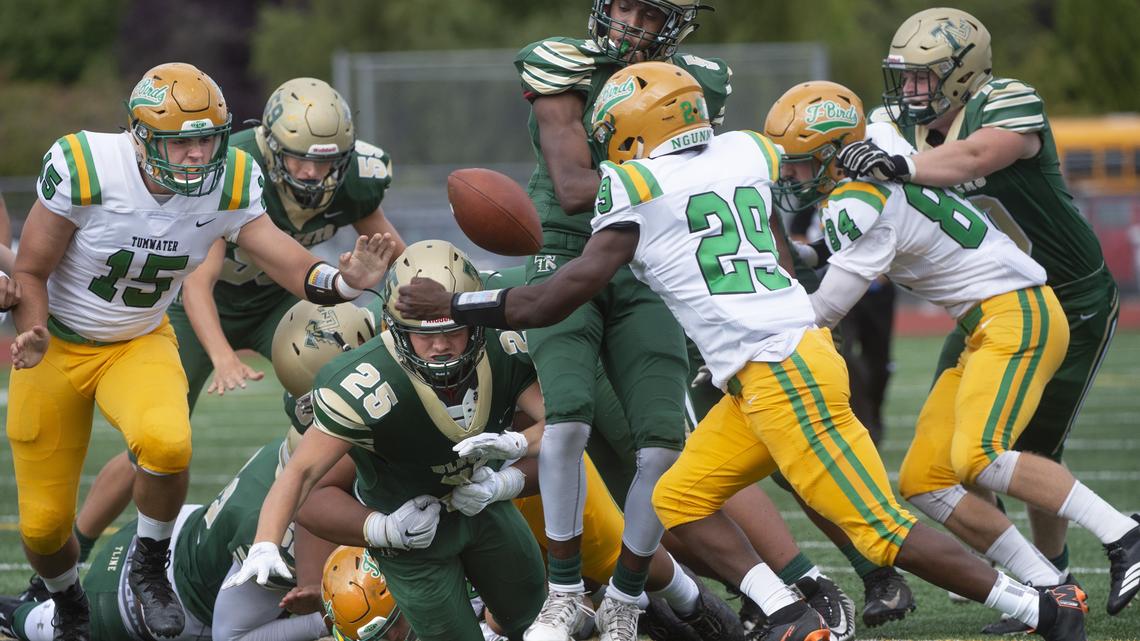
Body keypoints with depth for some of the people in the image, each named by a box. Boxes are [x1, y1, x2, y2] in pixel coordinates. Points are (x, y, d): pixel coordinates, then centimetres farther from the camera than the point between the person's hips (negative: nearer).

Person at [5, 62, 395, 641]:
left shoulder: (229, 184, -15)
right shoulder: (85, 169, -26)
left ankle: (149, 569, -5)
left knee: (166, 442, -33)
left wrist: (342, 281, -40)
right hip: (56, 346, -2)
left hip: (139, 344, 2)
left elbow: (285, 261, -18)